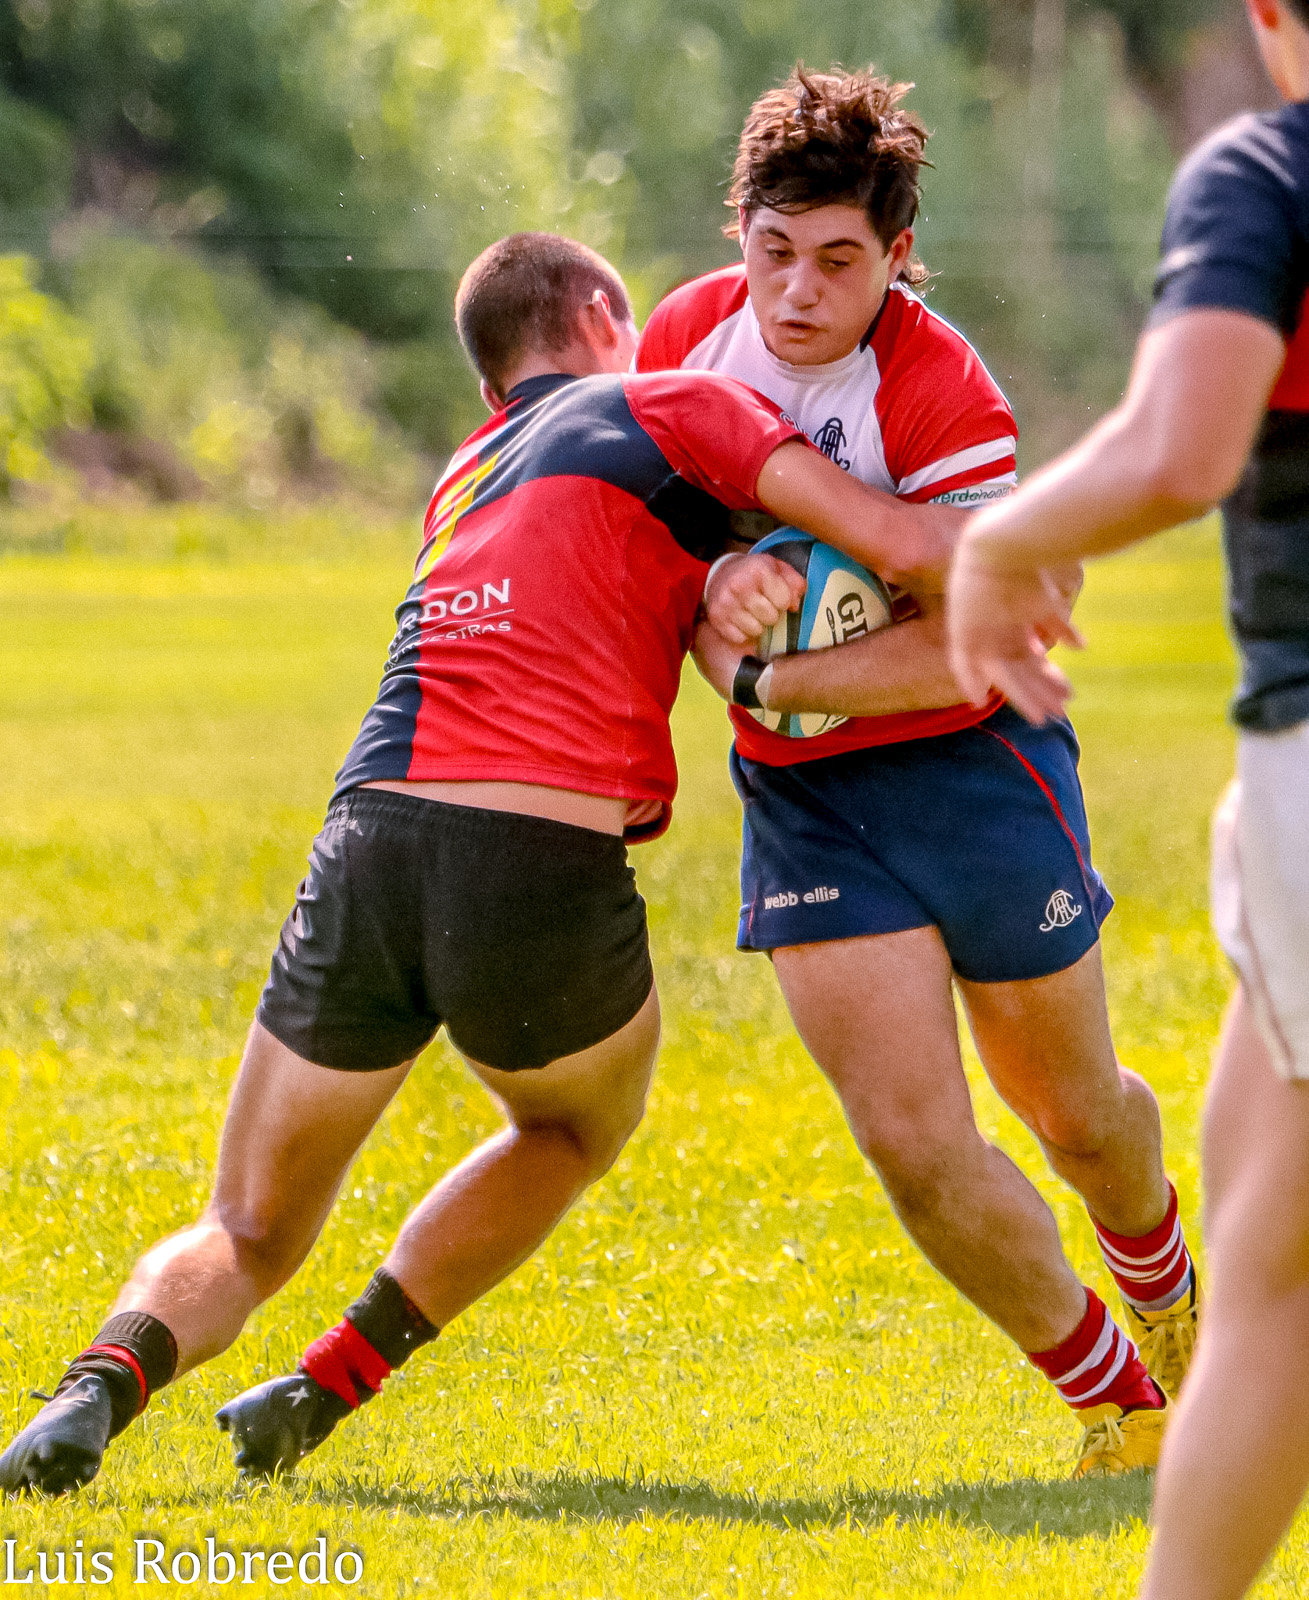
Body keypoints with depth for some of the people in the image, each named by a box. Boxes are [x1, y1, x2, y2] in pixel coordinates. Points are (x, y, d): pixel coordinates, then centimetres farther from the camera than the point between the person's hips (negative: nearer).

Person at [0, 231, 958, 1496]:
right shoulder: (670, 408, 10)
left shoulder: (466, 479, 28)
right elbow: (901, 544, 2)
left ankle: (107, 1380, -16)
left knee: (247, 1236, 16)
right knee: (576, 1129, 31)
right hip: (545, 867, -4)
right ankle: (324, 1390, 18)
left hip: (368, 836, 4)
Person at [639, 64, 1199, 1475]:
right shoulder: (685, 338, -6)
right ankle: (1107, 1388, 11)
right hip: (799, 797, 3)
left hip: (968, 764, -3)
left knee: (1069, 1106, 15)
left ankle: (1163, 1291, 50)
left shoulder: (942, 393, -22)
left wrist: (764, 682, -25)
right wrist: (713, 587, -13)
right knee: (913, 1141, -9)